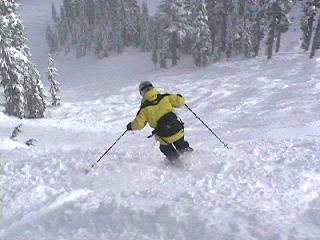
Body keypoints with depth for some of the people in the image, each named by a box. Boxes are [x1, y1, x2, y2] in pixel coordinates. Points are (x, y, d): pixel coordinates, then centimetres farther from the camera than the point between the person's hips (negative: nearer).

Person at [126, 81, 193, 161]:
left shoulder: (145, 108, -6)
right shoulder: (165, 97, -2)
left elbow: (138, 124, -6)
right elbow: (179, 102, -3)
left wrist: (131, 126, 15)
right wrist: (180, 98, 21)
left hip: (165, 137, -2)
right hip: (177, 130, 2)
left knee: (165, 148, 30)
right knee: (182, 146, 30)